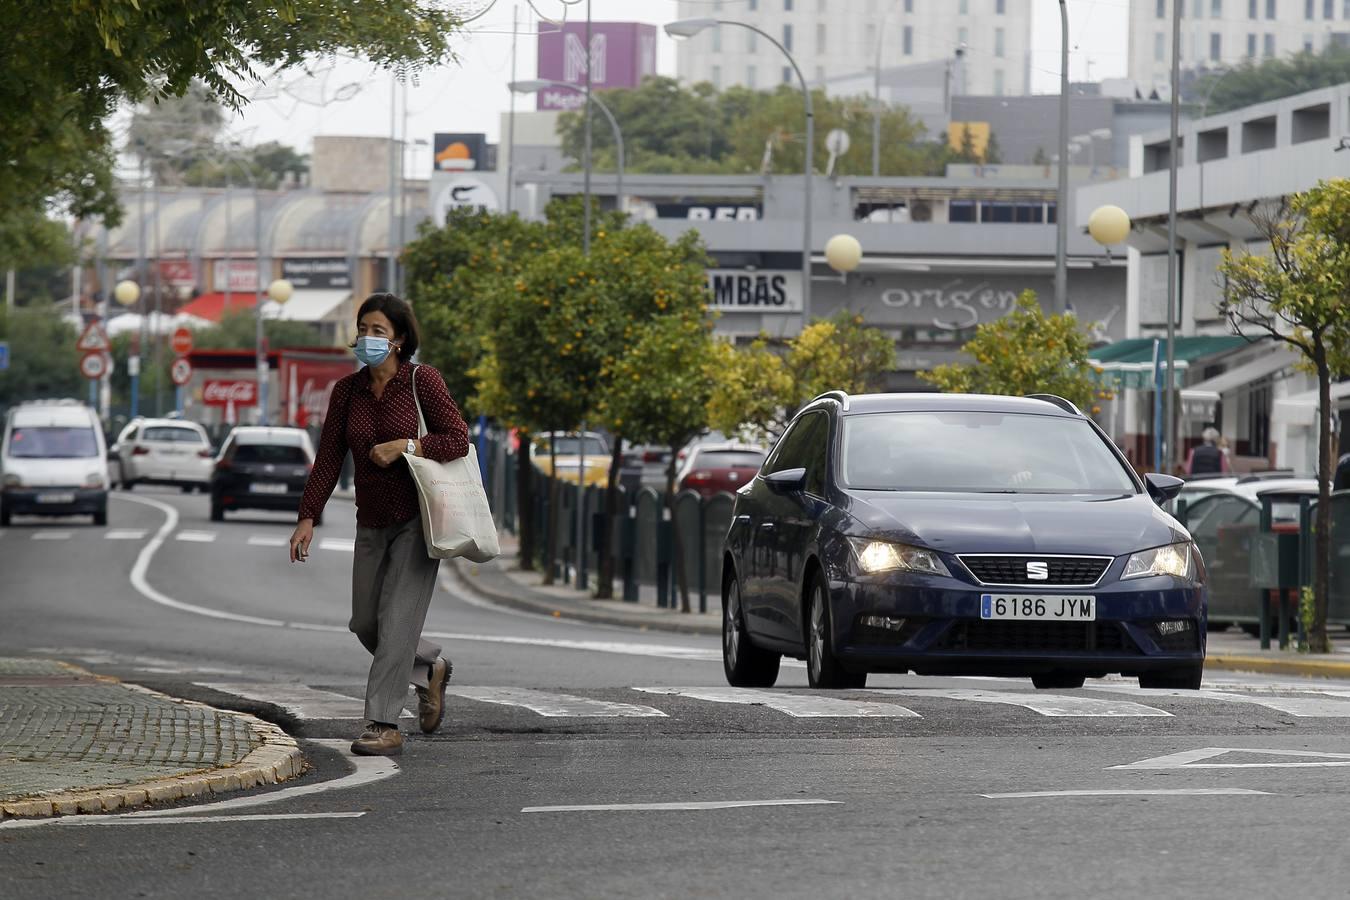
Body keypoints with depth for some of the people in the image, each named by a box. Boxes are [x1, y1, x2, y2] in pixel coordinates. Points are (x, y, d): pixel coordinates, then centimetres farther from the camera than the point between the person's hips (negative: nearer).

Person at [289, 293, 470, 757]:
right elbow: (328, 459, 3)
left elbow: (458, 439, -11)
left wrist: (404, 446, -23)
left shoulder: (422, 380, -10)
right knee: (366, 624, 12)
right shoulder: (347, 390, 3)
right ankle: (430, 667, 39)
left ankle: (384, 726, -11)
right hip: (372, 523, 6)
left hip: (417, 517, -6)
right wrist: (308, 518, -5)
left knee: (397, 618, -13)